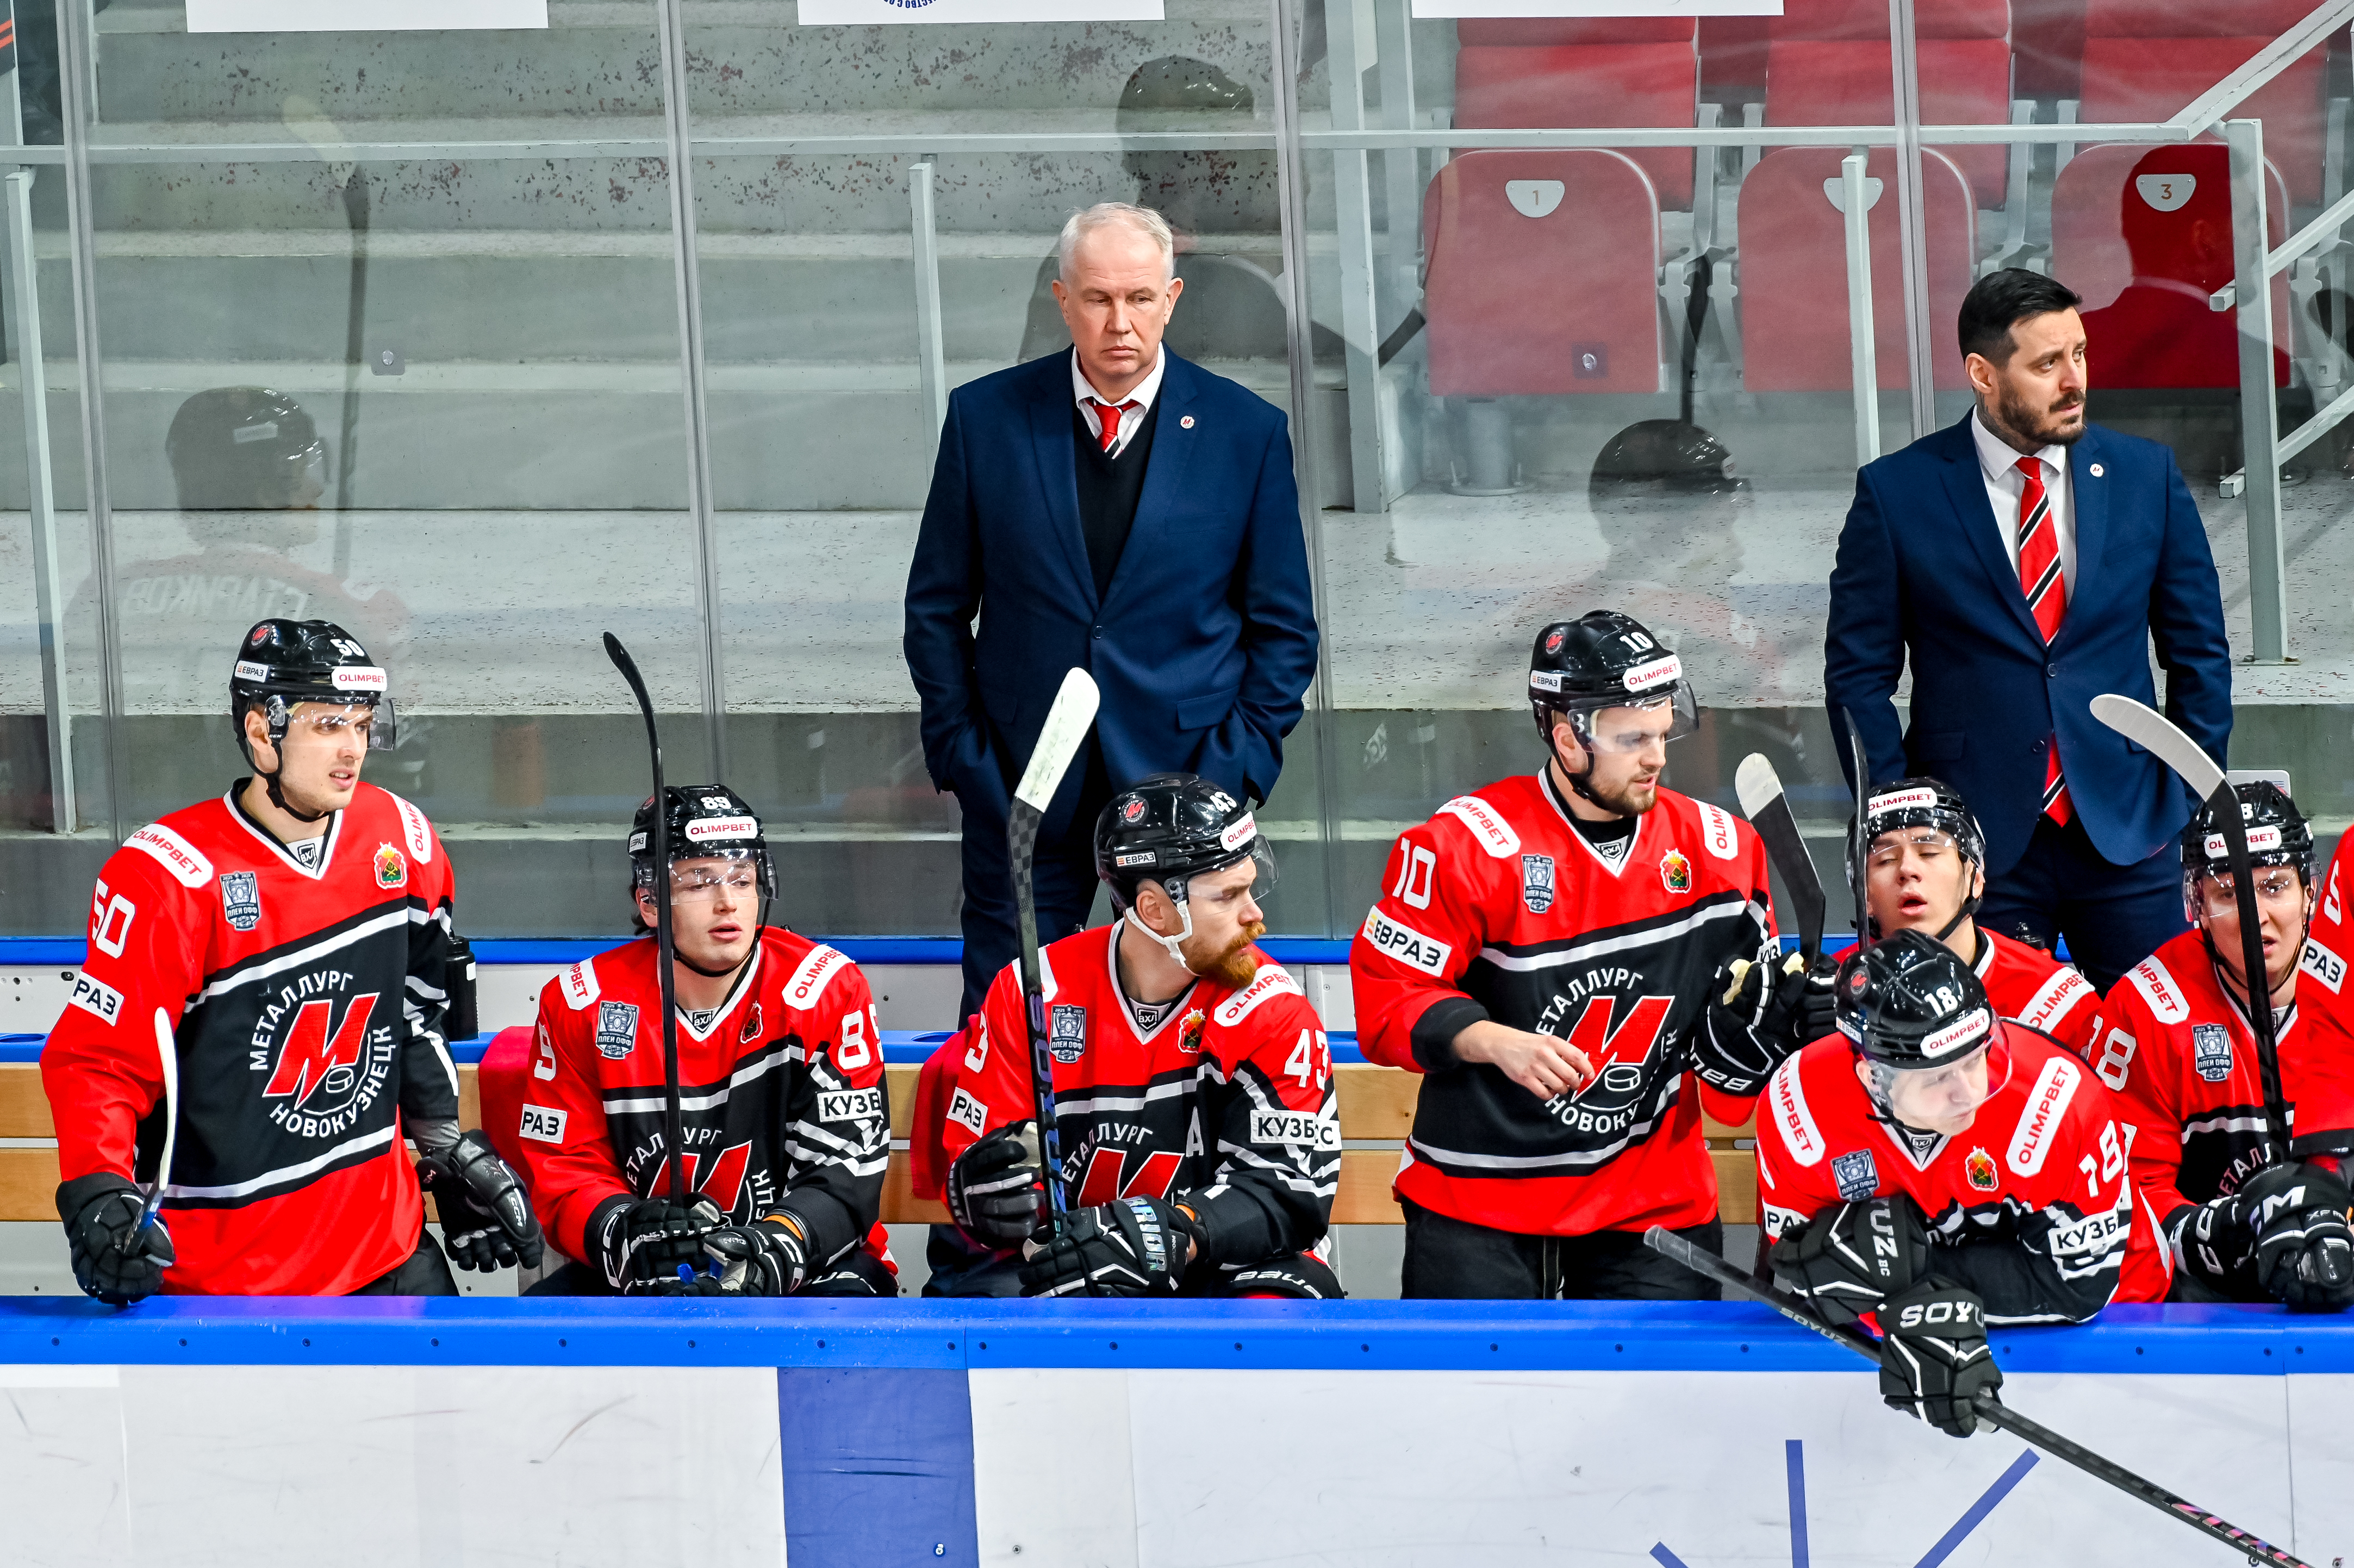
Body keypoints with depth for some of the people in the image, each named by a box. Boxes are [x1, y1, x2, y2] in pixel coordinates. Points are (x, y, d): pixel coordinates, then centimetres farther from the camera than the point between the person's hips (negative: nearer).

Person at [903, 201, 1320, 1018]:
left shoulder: (1247, 431, 1)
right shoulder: (986, 417, 3)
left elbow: (1284, 627, 7)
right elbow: (938, 606, 9)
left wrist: (1236, 767, -3)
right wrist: (961, 752, -1)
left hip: (1185, 775, 0)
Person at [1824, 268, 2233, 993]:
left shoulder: (2147, 474, 5)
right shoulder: (1896, 493, -2)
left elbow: (2197, 650, 12)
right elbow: (1858, 674, 2)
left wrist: (2196, 799, 6)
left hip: (2128, 833, 2)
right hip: (1975, 843, -2)